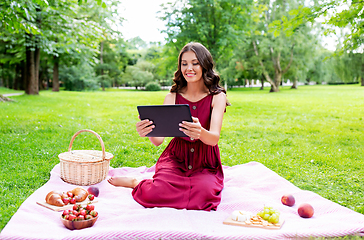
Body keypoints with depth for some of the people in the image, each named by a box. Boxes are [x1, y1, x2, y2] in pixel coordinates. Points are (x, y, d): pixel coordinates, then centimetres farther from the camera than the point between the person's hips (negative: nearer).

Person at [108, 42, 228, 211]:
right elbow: (158, 140, -11)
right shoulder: (172, 97, -1)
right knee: (153, 195, -28)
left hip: (205, 164, 0)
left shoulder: (217, 96, -6)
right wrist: (147, 132, -35)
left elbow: (214, 138, -21)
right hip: (176, 159, 0)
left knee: (203, 196, -31)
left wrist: (200, 132, -44)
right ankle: (136, 182, 10)